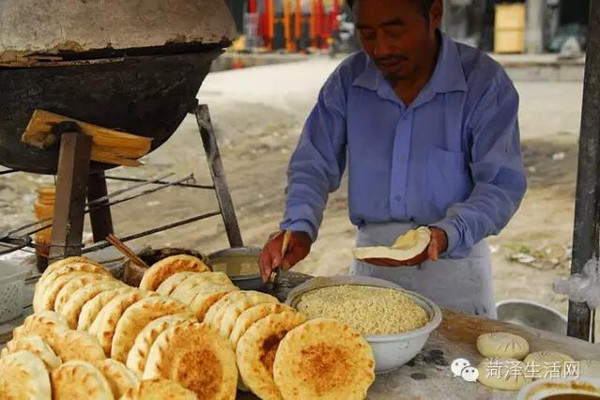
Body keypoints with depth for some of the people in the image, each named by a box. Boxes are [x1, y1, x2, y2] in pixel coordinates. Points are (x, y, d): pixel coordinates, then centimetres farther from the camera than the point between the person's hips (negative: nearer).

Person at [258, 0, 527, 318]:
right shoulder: (349, 79, -3)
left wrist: (448, 235, -31)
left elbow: (502, 184, -14)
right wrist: (298, 228, -20)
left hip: (452, 264, -2)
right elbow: (313, 164, -2)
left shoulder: (484, 82, -12)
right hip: (370, 262, 3)